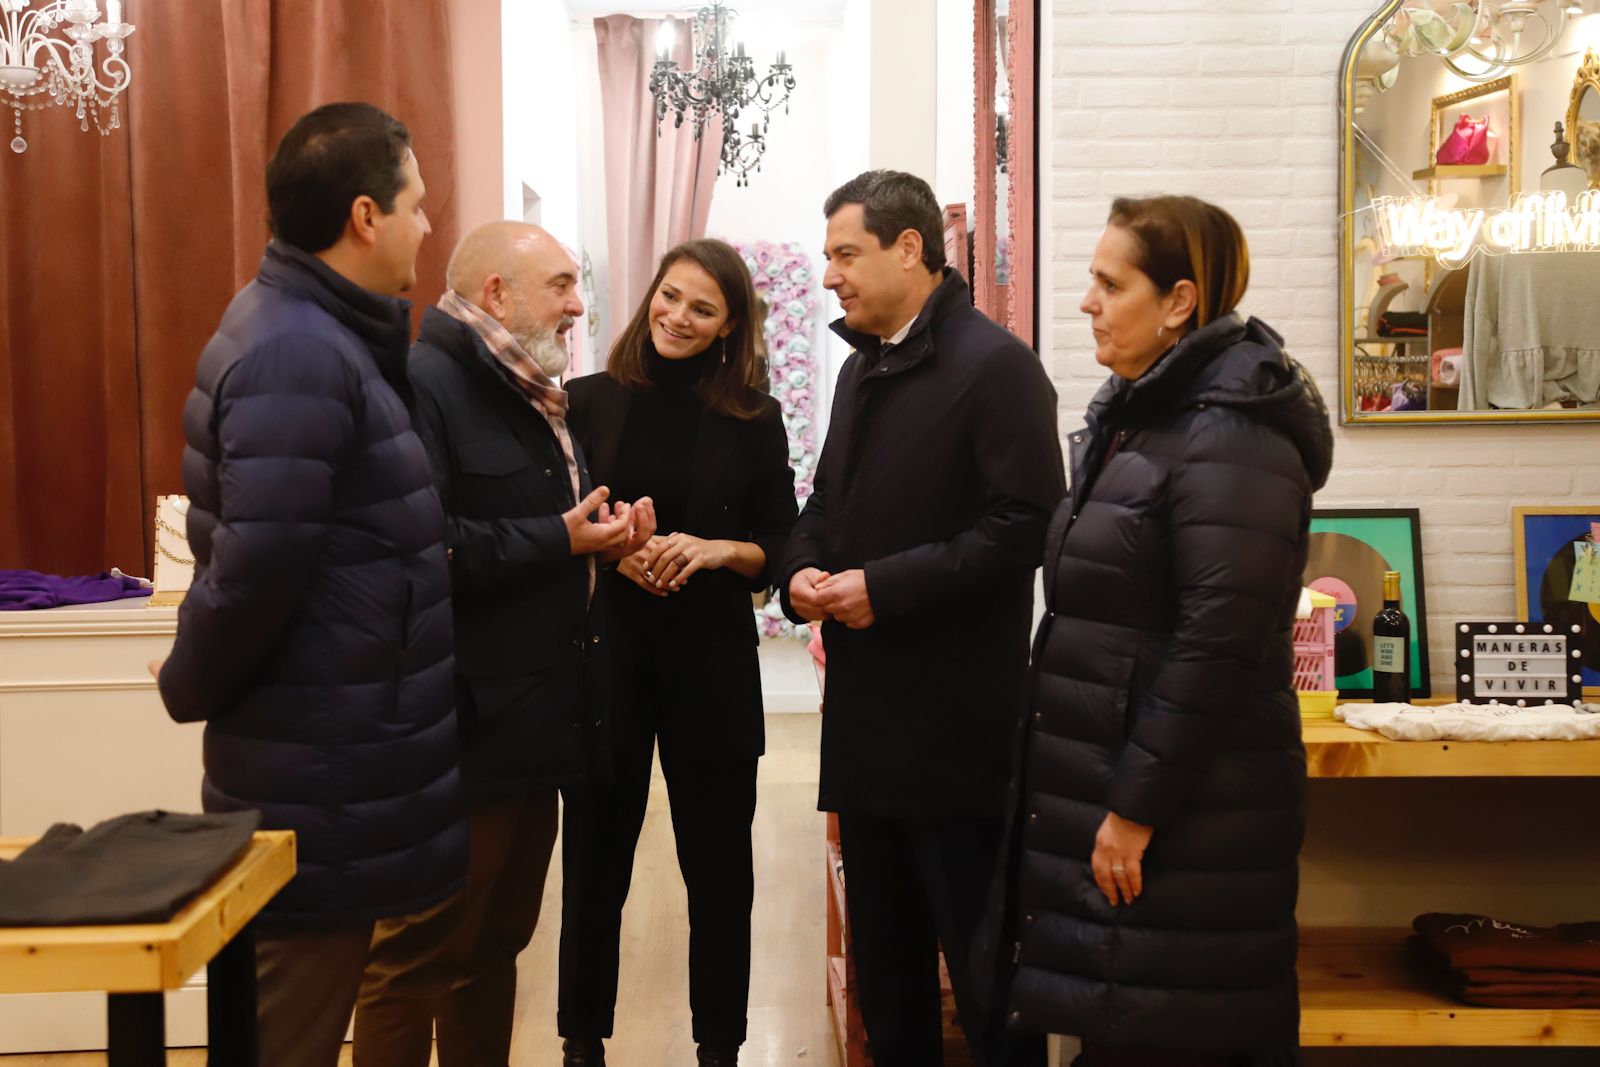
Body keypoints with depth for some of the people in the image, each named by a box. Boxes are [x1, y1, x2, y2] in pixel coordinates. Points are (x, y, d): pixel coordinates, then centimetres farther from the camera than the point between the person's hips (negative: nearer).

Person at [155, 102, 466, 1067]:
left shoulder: (325, 333, 10)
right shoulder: (297, 354, -22)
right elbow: (257, 566, -26)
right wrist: (191, 691, -10)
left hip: (336, 761, 10)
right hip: (320, 778, -10)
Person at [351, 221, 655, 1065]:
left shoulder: (529, 393, 17)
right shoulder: (423, 384, -14)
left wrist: (602, 535, 4)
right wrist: (561, 541, -18)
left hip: (532, 725, 10)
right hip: (464, 733, -10)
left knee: (497, 942, 18)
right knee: (419, 956, 1)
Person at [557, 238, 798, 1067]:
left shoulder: (754, 419, 1)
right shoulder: (591, 400, 0)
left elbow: (781, 550, 3)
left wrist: (720, 549, -15)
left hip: (712, 663, 0)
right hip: (604, 656, 0)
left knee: (718, 865, 9)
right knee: (595, 856, 11)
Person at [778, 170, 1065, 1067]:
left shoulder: (995, 365, -12)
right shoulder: (862, 369, 15)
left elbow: (1025, 526, -18)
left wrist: (884, 587, -20)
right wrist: (803, 568, 0)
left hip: (957, 719, -8)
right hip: (867, 714, 8)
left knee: (979, 956, 3)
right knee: (883, 951, 18)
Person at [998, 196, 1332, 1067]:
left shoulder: (1230, 437, -17)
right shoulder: (1135, 418, 13)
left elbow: (1218, 644, -22)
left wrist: (1138, 808, -20)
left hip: (1184, 815, -9)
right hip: (1105, 784, 9)